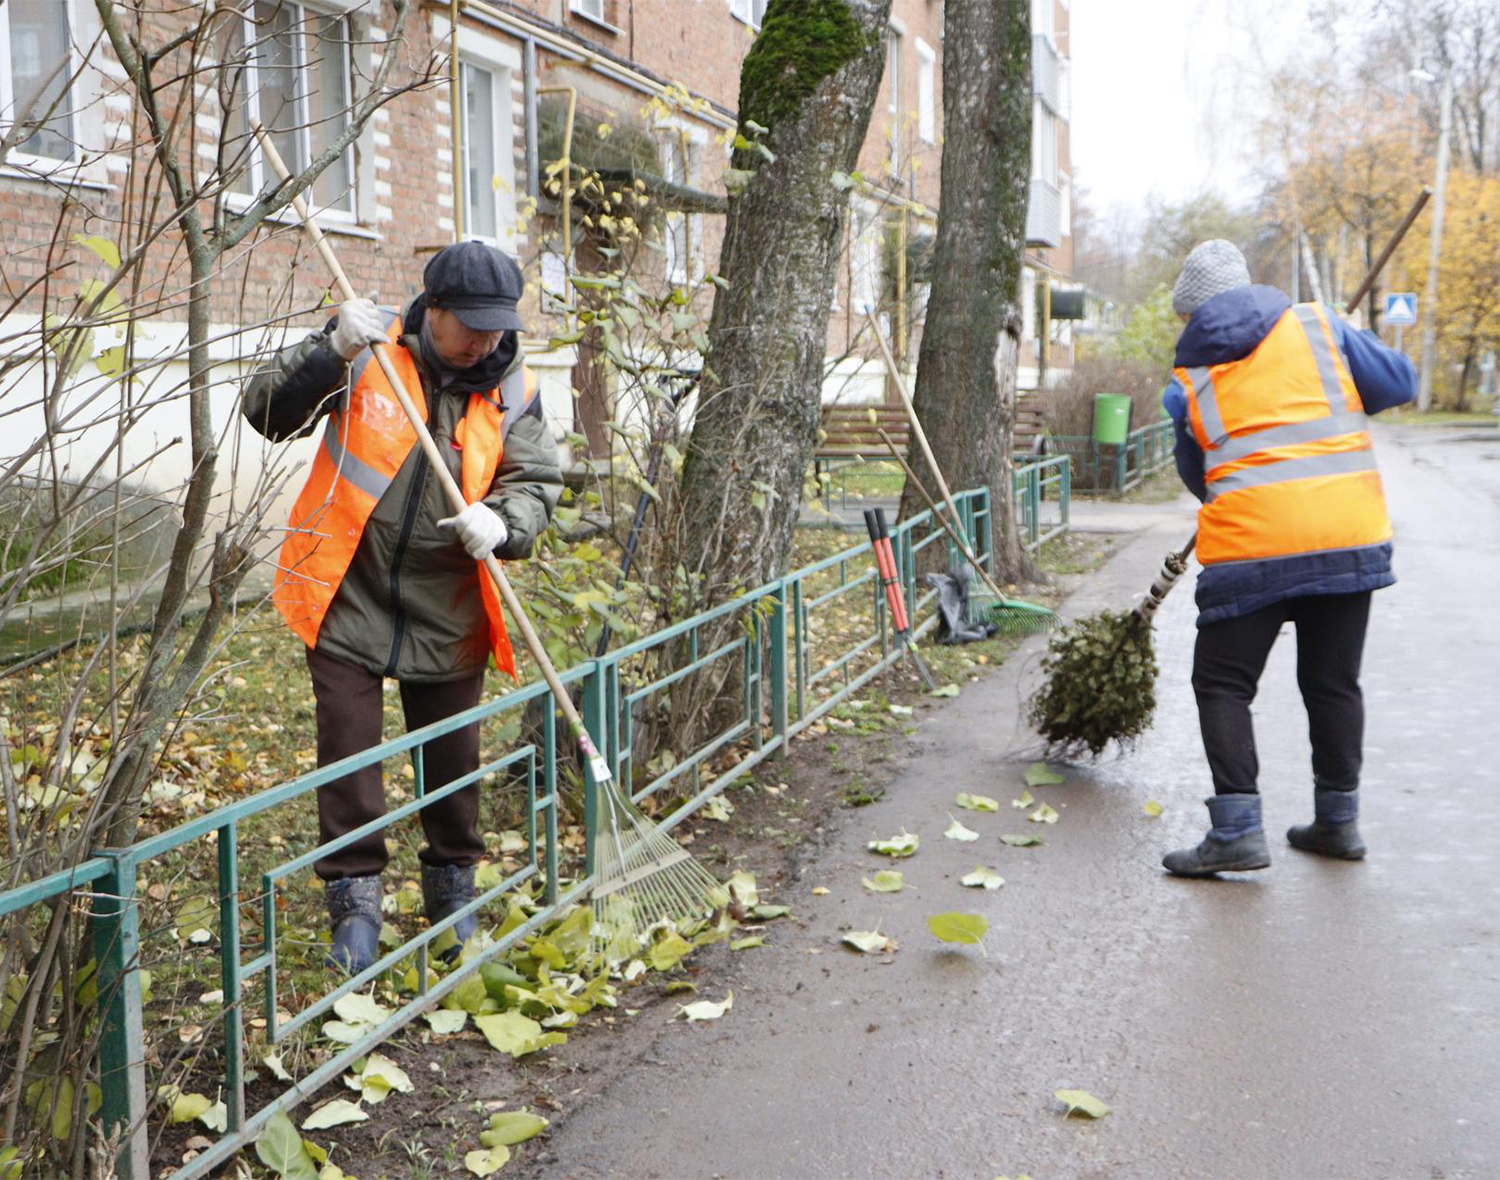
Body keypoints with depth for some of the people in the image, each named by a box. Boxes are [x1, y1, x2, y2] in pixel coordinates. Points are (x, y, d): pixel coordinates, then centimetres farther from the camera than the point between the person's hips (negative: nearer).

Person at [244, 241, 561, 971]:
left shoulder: (512, 389, -1)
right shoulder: (366, 352, -7)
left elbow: (537, 481, -1)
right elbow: (268, 413, -11)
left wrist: (500, 522, -24)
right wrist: (331, 353, -27)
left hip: (447, 612, 2)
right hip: (349, 599, -2)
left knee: (451, 756, 13)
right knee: (348, 754, 1)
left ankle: (454, 888, 32)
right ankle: (355, 898, 15)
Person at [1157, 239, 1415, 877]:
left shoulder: (1187, 383, 6)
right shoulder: (1315, 325, 5)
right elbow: (1398, 383, 8)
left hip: (1251, 545, -2)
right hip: (1350, 534, 3)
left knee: (1223, 683, 5)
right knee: (1333, 681, 15)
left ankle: (1237, 830, -5)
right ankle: (1338, 821, 24)